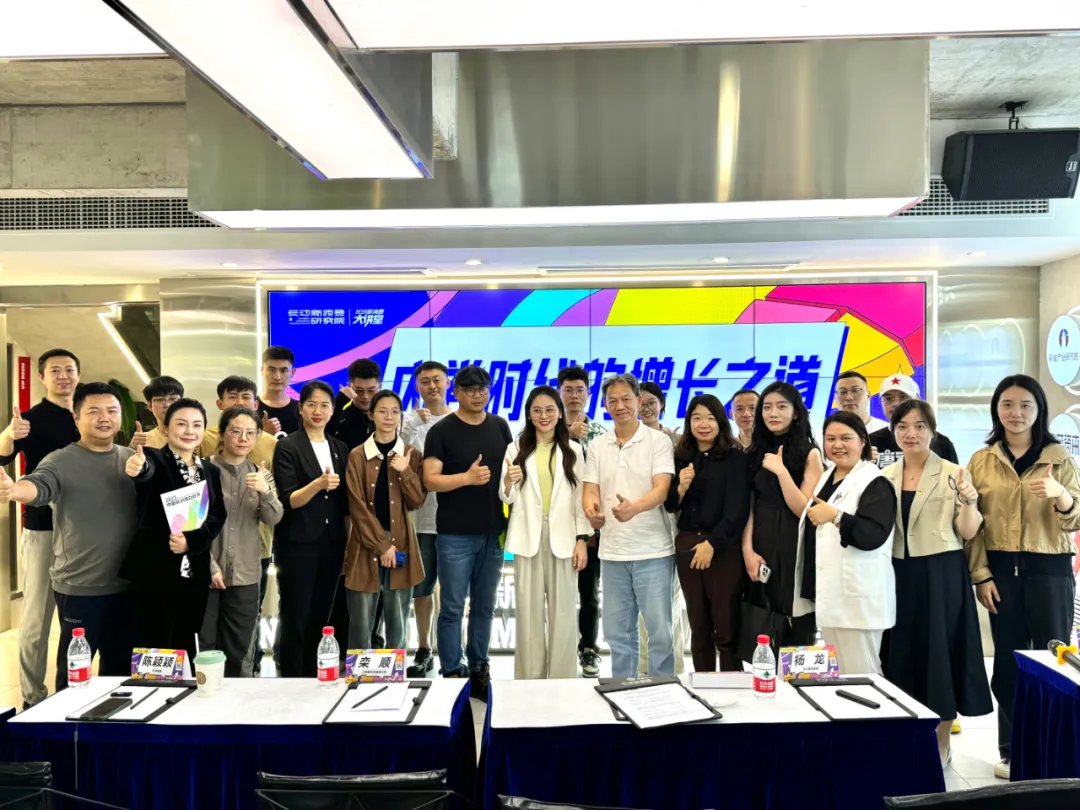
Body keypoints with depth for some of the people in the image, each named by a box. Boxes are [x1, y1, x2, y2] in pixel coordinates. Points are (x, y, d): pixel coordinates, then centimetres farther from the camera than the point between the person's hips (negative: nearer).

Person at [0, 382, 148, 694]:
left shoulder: (132, 458, 7)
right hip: (79, 588, -4)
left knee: (120, 667, 19)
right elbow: (39, 485, -27)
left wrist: (142, 468, -24)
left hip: (126, 585, 4)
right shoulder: (60, 461, -8)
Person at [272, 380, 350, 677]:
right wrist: (318, 484, -30)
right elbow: (288, 501, -13)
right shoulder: (287, 446, -6)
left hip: (332, 544, 5)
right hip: (298, 545, -5)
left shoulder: (340, 448, 10)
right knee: (295, 620, 1)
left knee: (320, 619, 12)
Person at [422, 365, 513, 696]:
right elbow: (430, 480, -10)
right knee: (453, 608, 2)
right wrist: (467, 477, -24)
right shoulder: (442, 431, -4)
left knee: (484, 607, 13)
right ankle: (451, 674, 12)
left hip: (493, 532, 4)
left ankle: (479, 669, 25)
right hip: (455, 534, -4)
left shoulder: (499, 426, 10)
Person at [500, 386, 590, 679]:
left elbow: (580, 497, 4)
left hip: (562, 537, 0)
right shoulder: (516, 449, 4)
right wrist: (508, 482, -20)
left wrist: (582, 539, -2)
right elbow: (507, 498, 2)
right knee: (529, 611, 5)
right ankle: (529, 677, 15)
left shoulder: (572, 451, 4)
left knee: (563, 611, 4)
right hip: (528, 537, 0)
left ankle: (562, 677, 15)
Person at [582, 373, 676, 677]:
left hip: (653, 552, -4)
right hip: (613, 552, 4)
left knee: (659, 630, 3)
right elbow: (590, 491, 3)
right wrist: (591, 510, -22)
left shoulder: (658, 441, -4)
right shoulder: (597, 447, 8)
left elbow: (662, 490, -15)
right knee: (617, 632, 12)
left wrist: (634, 507, -36)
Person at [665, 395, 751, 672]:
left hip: (724, 547, -4)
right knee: (698, 626, 11)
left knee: (726, 627, -1)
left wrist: (712, 543, -14)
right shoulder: (681, 458, 8)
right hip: (687, 546, 4)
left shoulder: (735, 457, -4)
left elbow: (737, 509, -9)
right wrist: (681, 487, -10)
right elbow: (670, 506, 10)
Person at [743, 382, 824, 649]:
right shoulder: (755, 453, 10)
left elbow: (806, 510, -9)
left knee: (797, 631, 0)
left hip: (795, 548, -3)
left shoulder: (809, 453, -1)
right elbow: (748, 507, 5)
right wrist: (747, 549, -6)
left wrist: (781, 471, -15)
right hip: (760, 546, 4)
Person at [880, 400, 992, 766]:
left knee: (940, 652, 3)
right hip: (900, 575, 4)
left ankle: (941, 743, 19)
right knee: (903, 651, 9)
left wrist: (969, 500, -23)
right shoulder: (886, 476, 7)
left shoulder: (952, 474, -5)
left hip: (941, 575, -4)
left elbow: (968, 533, -6)